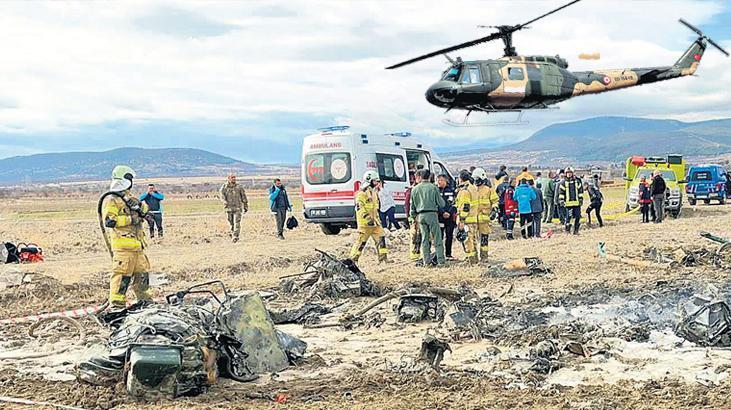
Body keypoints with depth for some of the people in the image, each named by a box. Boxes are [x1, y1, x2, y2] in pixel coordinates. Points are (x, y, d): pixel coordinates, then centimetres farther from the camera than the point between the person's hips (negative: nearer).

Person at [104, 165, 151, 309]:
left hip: (137, 244, 8)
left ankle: (144, 300, 29)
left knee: (142, 273, 16)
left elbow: (145, 211, 15)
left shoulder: (131, 199, 19)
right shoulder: (112, 200, -6)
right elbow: (109, 221, -17)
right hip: (123, 244, -8)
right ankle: (116, 303, -8)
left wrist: (138, 206, -6)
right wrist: (130, 219, -16)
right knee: (122, 275, -11)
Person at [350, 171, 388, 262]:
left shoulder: (374, 192, 18)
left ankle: (383, 258, 5)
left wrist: (377, 219, 23)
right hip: (365, 223, -8)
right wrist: (367, 217, -27)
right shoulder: (362, 193, -12)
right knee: (361, 241, -4)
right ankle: (353, 259, 5)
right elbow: (359, 208, -20)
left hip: (374, 221, 8)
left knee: (381, 238, 1)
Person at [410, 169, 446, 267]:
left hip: (420, 216, 4)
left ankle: (426, 261, 6)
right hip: (432, 214, -3)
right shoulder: (433, 187, -4)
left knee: (424, 239, 9)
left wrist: (413, 216, 23)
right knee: (437, 238, 0)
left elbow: (412, 204, 12)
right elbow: (441, 203, -2)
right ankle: (440, 260, -3)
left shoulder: (415, 189, 6)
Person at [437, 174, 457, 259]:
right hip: (439, 217, -2)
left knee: (449, 236, 4)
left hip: (450, 216, 2)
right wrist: (443, 212, -14)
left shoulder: (451, 191, 8)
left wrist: (449, 213, -12)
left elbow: (453, 203, 3)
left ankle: (448, 254, 13)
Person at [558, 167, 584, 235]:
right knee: (568, 216, -7)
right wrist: (561, 200, -5)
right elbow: (561, 192, 4)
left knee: (577, 216, 2)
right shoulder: (563, 183, 4)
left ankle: (576, 230, 11)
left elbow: (580, 190, 14)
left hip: (577, 202, 3)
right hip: (568, 203, -3)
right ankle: (567, 229, 5)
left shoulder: (577, 181, 10)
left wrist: (581, 199, 8)